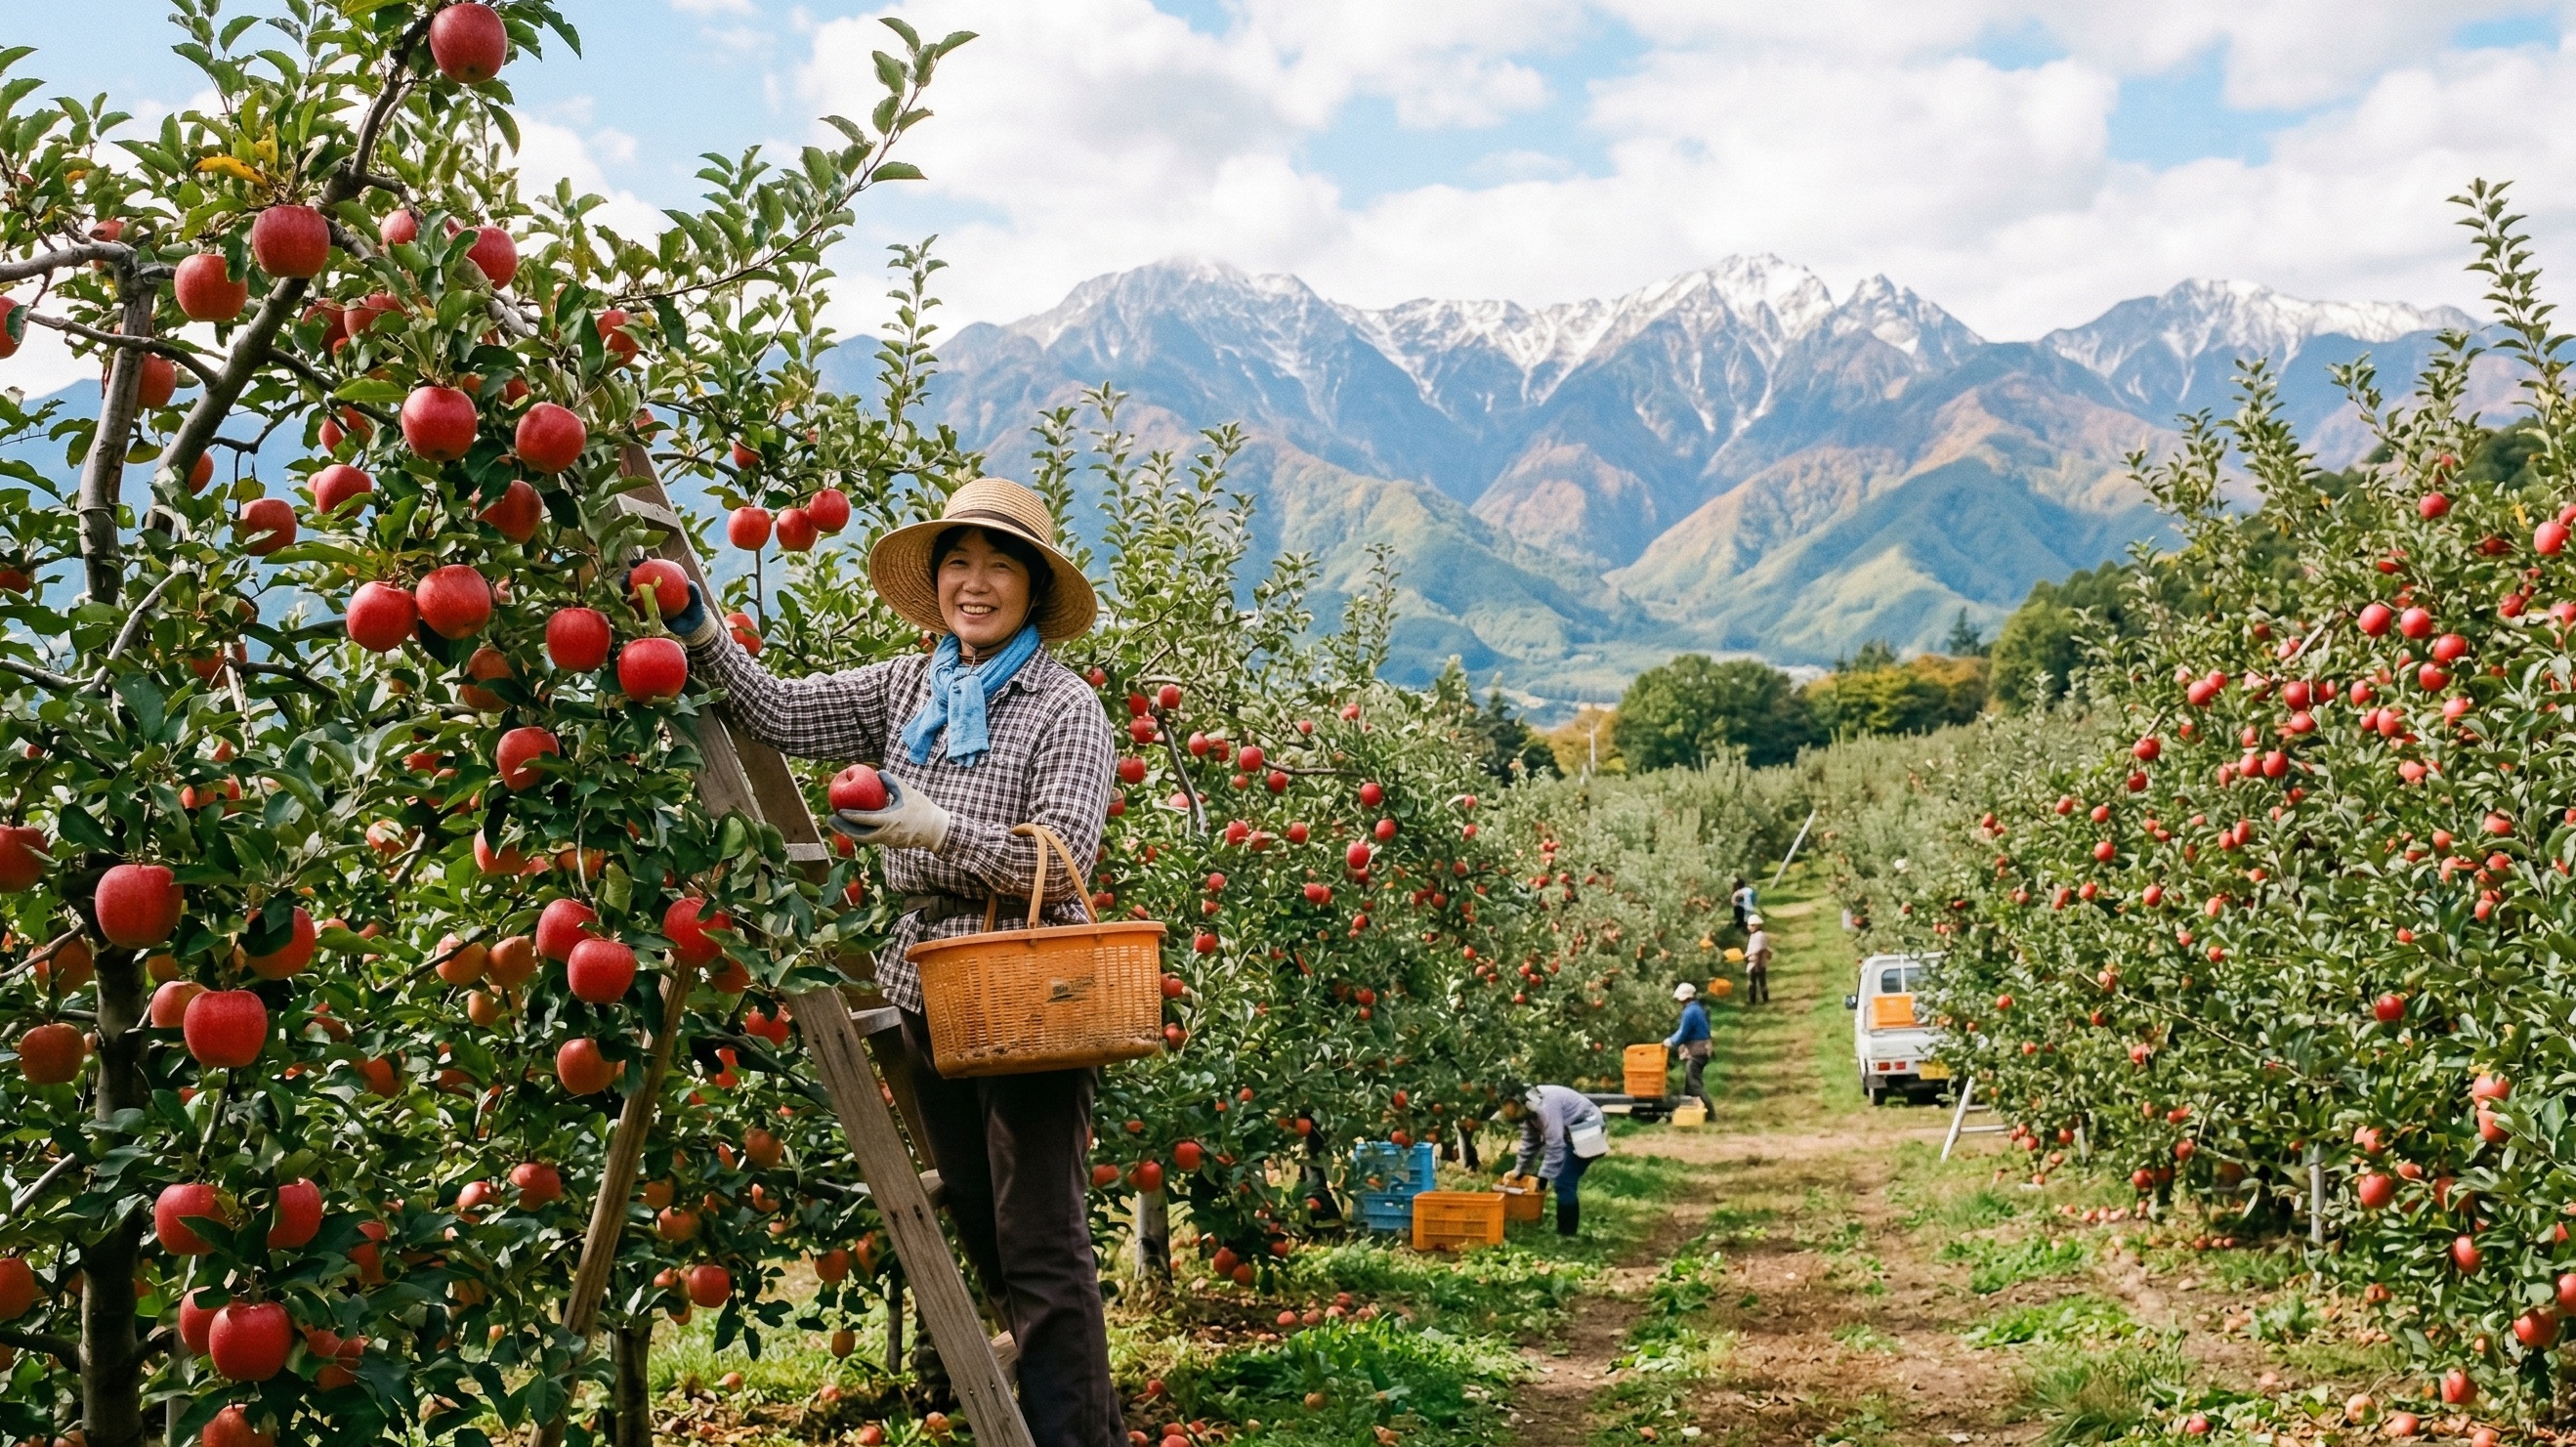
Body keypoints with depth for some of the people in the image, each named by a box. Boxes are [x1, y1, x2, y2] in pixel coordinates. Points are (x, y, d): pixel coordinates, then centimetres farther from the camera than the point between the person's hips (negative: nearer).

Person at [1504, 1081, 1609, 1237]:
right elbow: (1530, 1141, 14)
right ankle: (1565, 1230, 19)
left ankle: (1567, 1233, -5)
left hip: (1586, 1133, -10)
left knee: (1564, 1183, -11)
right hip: (1571, 1133, 10)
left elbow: (1555, 1144, -27)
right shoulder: (1530, 1107, 2)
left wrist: (1544, 1176, -22)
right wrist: (1520, 1169, 18)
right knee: (1564, 1183, 11)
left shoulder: (1546, 1106, -29)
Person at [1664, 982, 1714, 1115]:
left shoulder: (1690, 1012, -17)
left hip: (1694, 1052, -10)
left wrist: (1670, 1042, 1)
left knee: (1693, 1083, -9)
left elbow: (1683, 1034, -16)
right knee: (1688, 1083, 14)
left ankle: (1709, 1112, -13)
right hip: (1700, 1049, 10)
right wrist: (1671, 1040, 15)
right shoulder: (1699, 1009, 14)